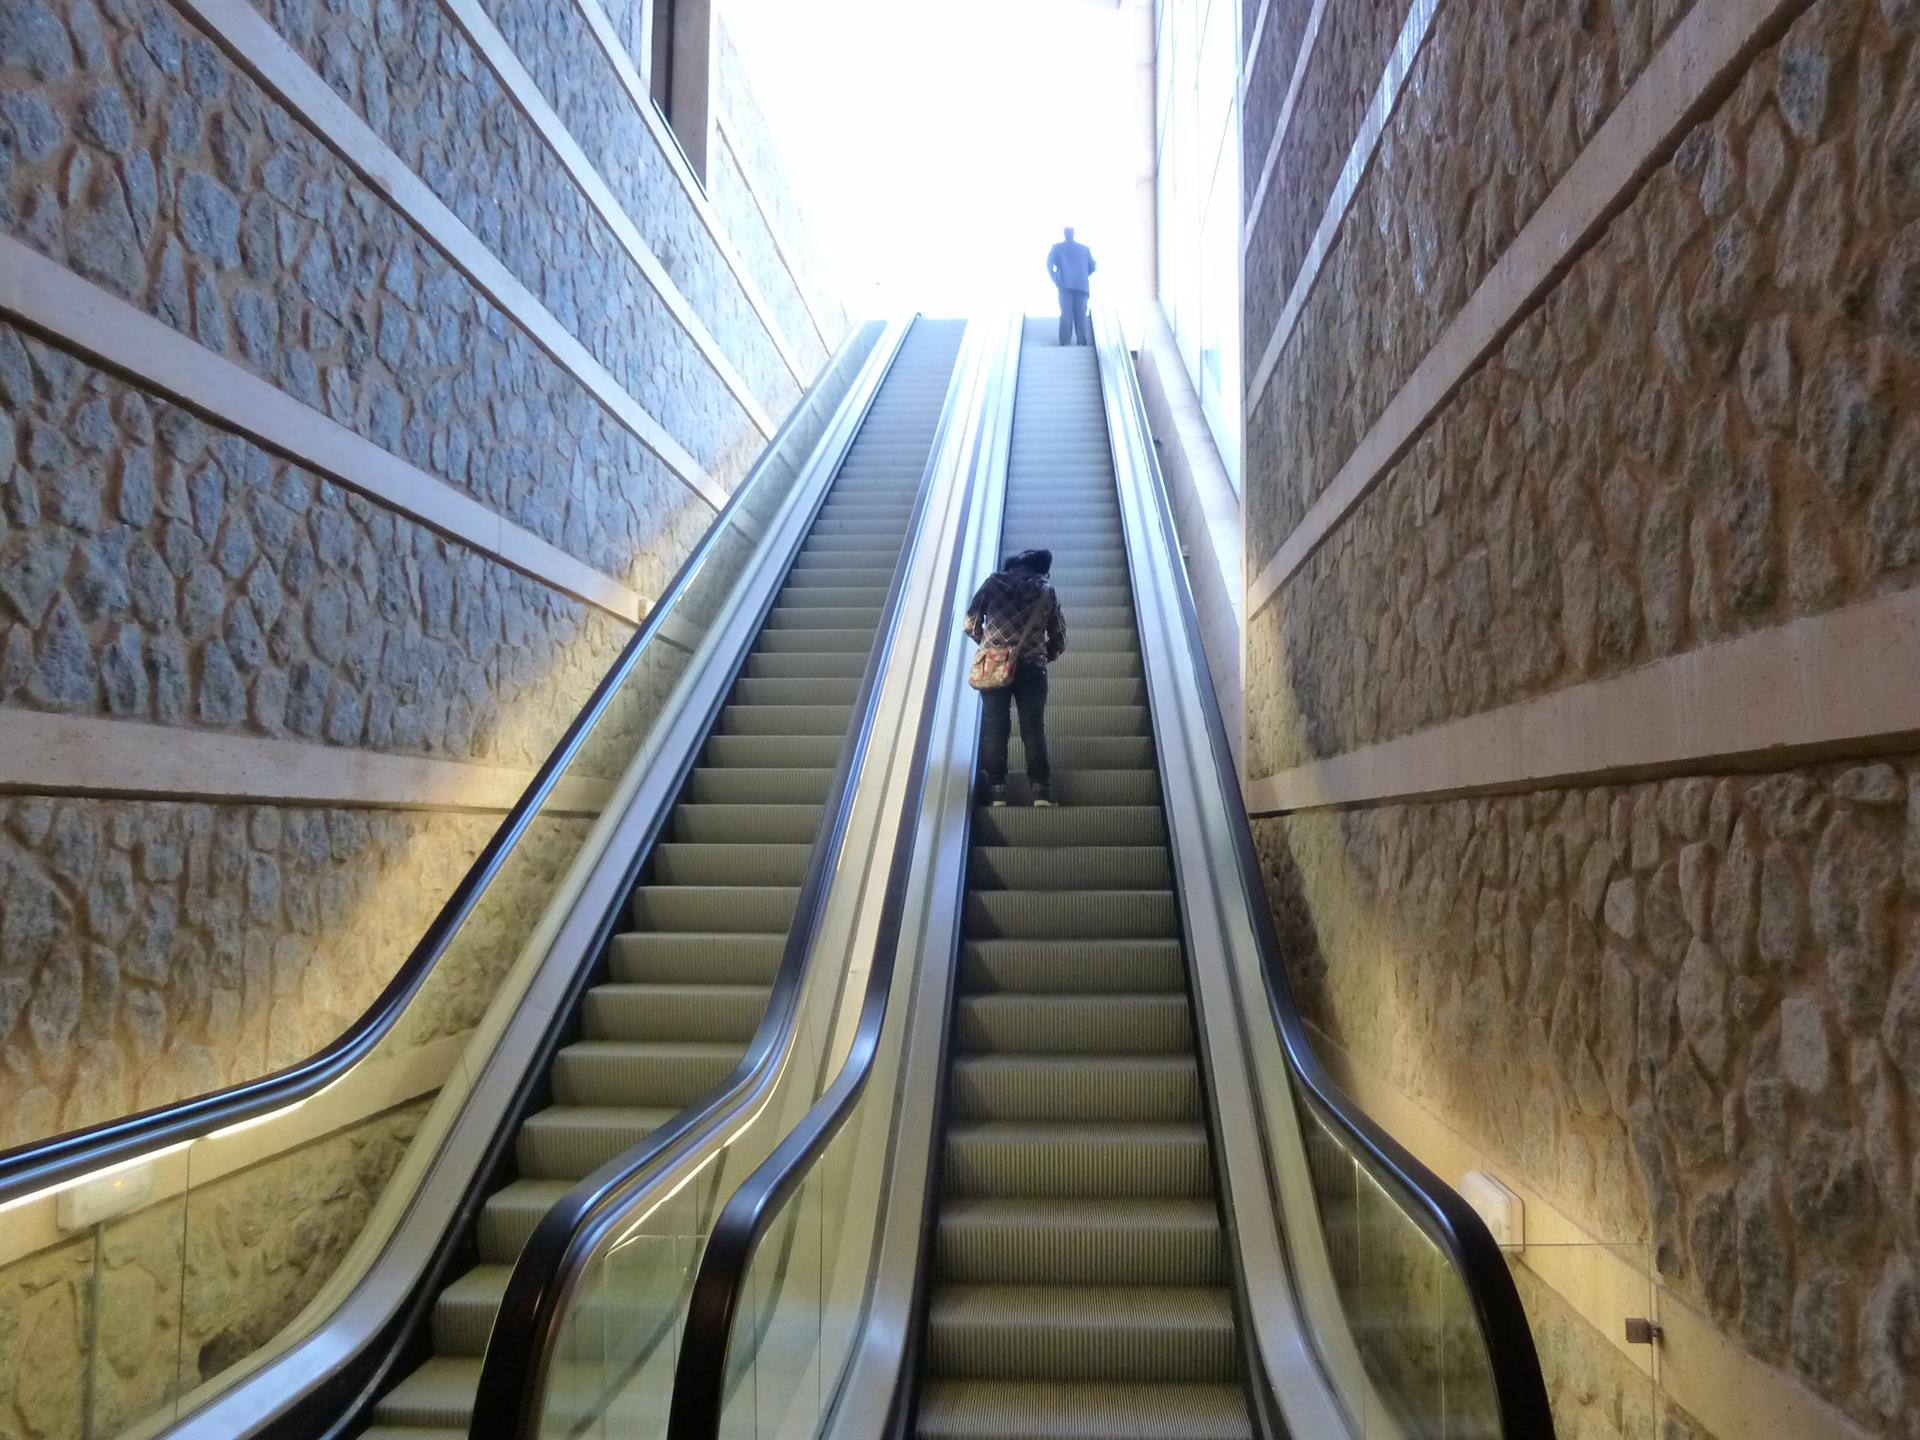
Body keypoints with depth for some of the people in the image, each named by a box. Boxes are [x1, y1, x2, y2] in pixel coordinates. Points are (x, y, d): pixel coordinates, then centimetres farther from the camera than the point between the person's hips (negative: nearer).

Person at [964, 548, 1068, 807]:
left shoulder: (994, 582, 11)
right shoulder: (1047, 591, 13)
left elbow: (971, 623, 8)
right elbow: (1059, 636, 13)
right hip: (1032, 666, 0)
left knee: (995, 728, 0)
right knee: (1034, 729, 0)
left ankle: (996, 792, -6)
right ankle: (1041, 792, -9)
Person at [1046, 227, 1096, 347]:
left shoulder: (1057, 248, 10)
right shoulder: (1084, 249, 14)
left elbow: (1049, 265, -2)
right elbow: (1092, 267, 13)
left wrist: (1056, 281, 1)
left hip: (1065, 286, -1)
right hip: (1081, 287, 1)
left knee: (1066, 316, -3)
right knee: (1081, 316, 2)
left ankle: (1065, 345, -12)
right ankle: (1082, 344, -5)